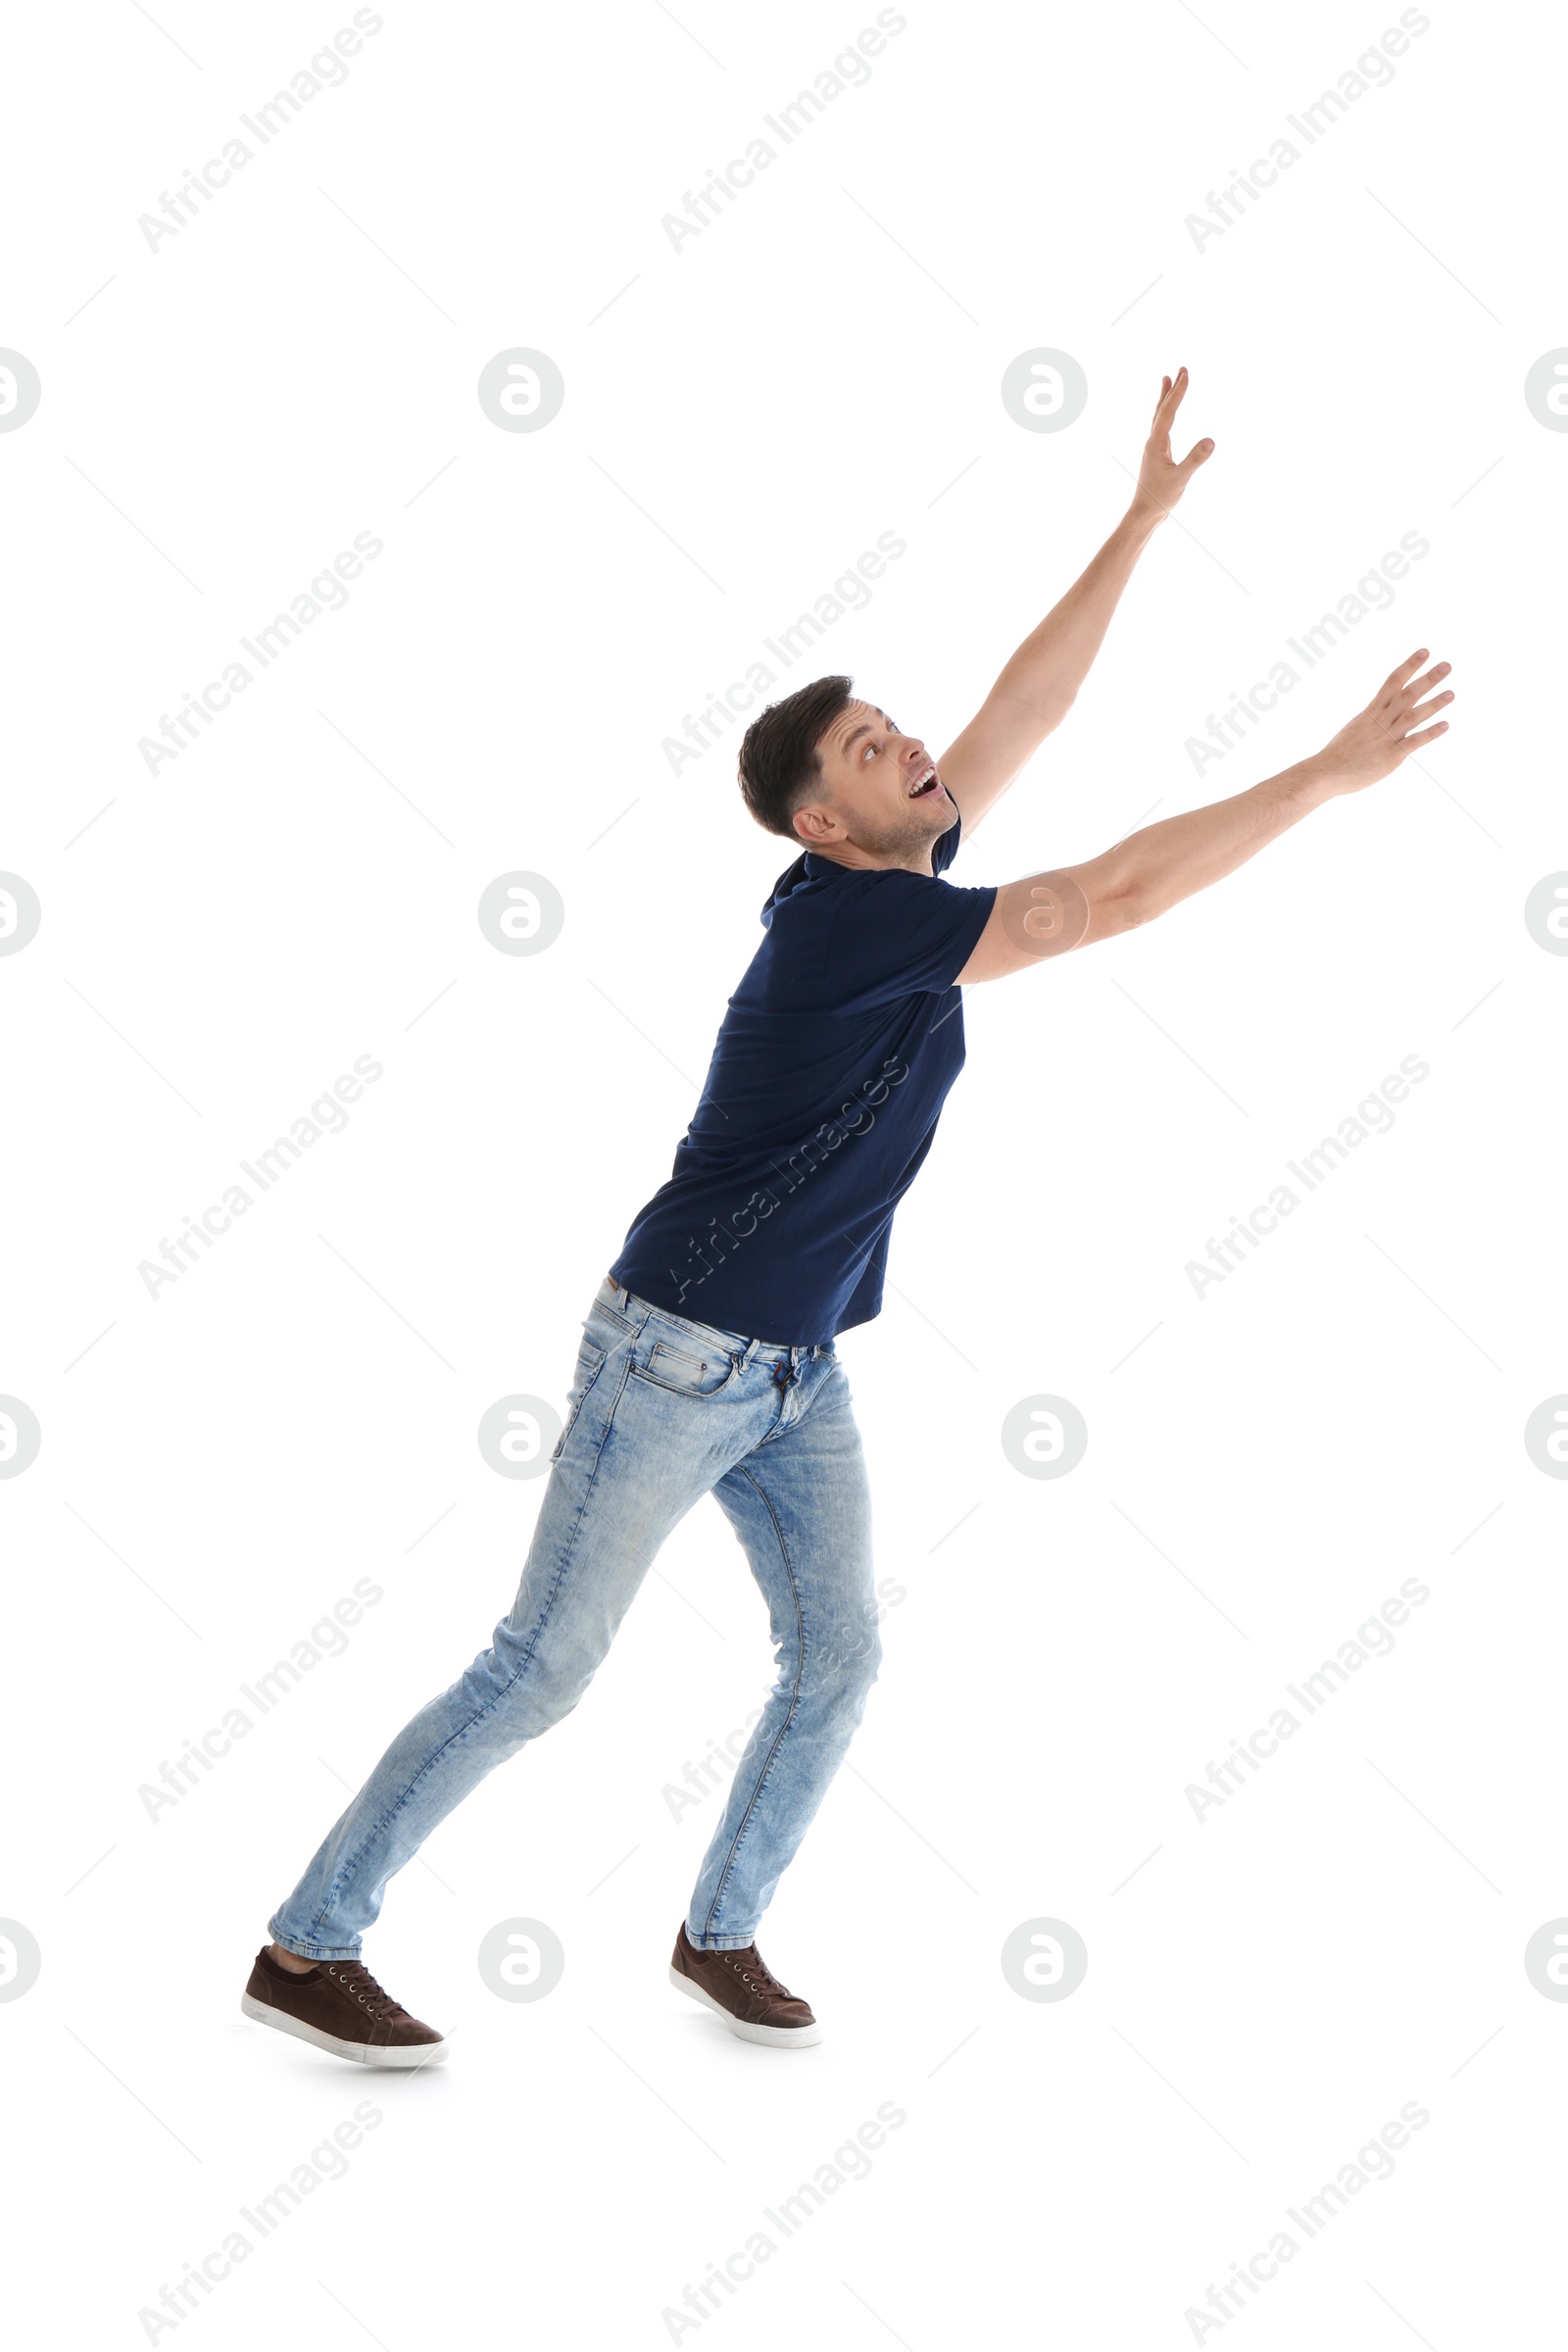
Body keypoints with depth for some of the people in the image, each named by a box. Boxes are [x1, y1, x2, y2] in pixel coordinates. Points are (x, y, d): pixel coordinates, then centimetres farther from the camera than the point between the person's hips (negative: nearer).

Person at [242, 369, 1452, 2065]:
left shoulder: (893, 882, 3)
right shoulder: (840, 918, -21)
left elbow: (1025, 709, 7)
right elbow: (1111, 898, -27)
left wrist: (1147, 514, 4)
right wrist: (1330, 773, -24)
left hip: (793, 1368, 9)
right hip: (675, 1351, -9)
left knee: (838, 1656, 6)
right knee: (541, 1670, -3)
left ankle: (720, 1935, 23)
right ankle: (308, 1945, 8)